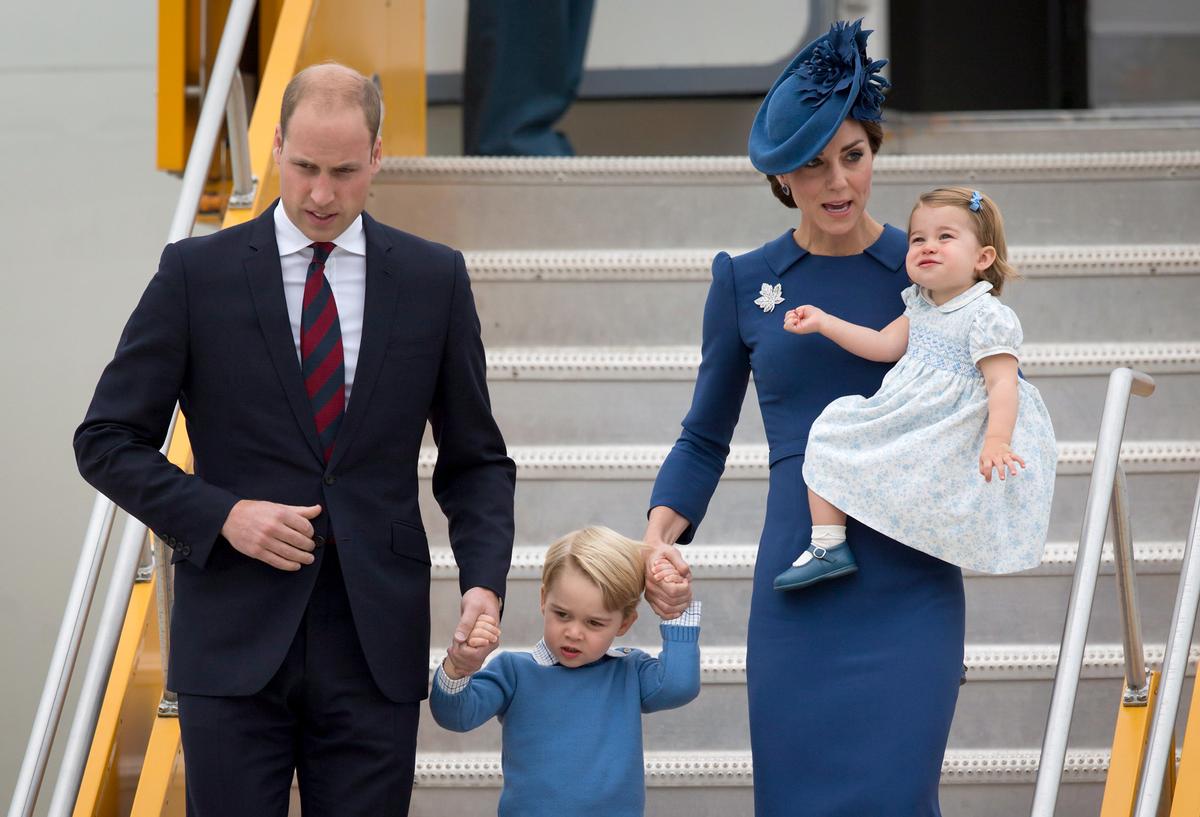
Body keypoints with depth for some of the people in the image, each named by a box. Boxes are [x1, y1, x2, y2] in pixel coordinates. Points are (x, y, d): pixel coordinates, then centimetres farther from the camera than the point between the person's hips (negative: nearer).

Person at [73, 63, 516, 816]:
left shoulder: (433, 279, 6)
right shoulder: (197, 273, 1)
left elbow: (476, 461, 11)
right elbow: (108, 441, 3)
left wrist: (484, 583, -6)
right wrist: (222, 515, -11)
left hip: (375, 642, 1)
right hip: (235, 641, -1)